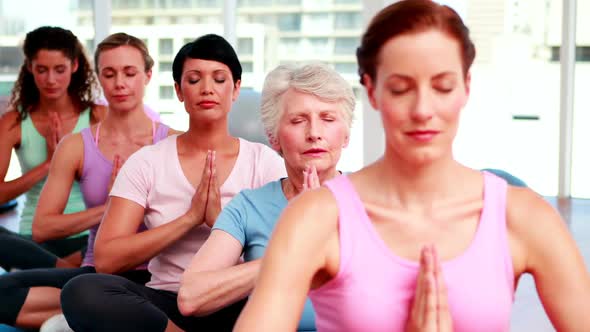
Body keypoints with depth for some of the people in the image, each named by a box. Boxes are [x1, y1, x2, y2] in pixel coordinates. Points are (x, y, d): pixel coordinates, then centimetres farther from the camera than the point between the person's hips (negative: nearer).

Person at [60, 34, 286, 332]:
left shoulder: (264, 162, 4)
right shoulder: (147, 162, 3)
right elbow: (106, 259, -8)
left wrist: (221, 219, -18)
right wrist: (191, 217, -14)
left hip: (237, 305, 0)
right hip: (168, 303, 1)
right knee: (81, 292, -29)